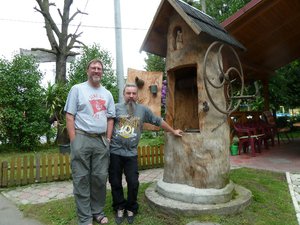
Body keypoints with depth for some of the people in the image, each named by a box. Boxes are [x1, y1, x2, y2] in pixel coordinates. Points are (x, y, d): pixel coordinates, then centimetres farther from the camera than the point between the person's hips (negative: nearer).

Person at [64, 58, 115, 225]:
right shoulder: (77, 89, 2)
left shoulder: (107, 94, 15)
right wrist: (74, 141, -9)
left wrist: (108, 139, 6)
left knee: (100, 178, 10)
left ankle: (97, 211, 27)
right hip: (82, 138, -4)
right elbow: (69, 116, -3)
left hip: (101, 140, 4)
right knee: (81, 179, 3)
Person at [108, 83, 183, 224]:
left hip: (131, 153, 1)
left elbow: (159, 121, 14)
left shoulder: (143, 110, 6)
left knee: (133, 183, 2)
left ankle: (131, 209, 26)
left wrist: (173, 131, 21)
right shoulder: (116, 108, 0)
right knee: (115, 183, 9)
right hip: (115, 152, 0)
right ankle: (119, 208, 30)